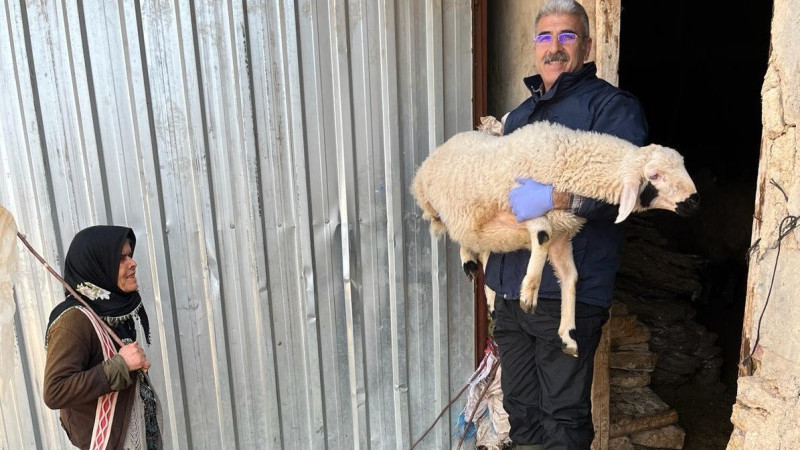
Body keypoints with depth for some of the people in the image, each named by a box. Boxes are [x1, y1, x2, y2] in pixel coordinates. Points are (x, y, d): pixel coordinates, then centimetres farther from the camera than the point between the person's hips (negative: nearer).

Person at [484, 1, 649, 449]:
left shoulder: (612, 105, -4)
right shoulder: (520, 114, 20)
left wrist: (556, 198, -28)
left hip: (567, 291, -7)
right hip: (510, 286, 7)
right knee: (522, 410, 18)